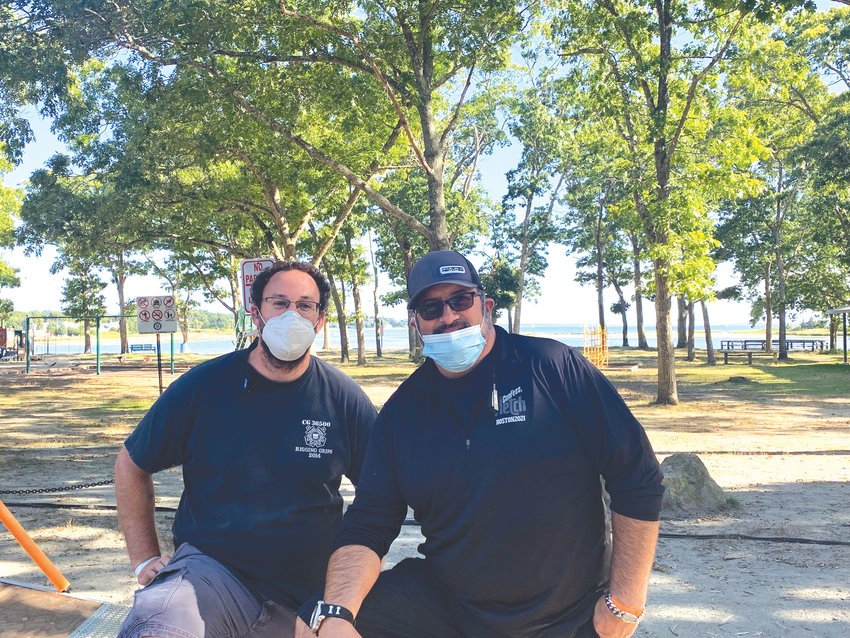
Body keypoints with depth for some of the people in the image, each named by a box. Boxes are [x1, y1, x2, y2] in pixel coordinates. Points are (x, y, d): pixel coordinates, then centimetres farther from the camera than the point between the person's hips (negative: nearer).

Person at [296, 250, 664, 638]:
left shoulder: (553, 367, -12)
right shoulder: (402, 410, -1)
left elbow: (637, 478, -10)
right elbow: (368, 525, -4)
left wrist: (625, 603, -8)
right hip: (445, 604, 3)